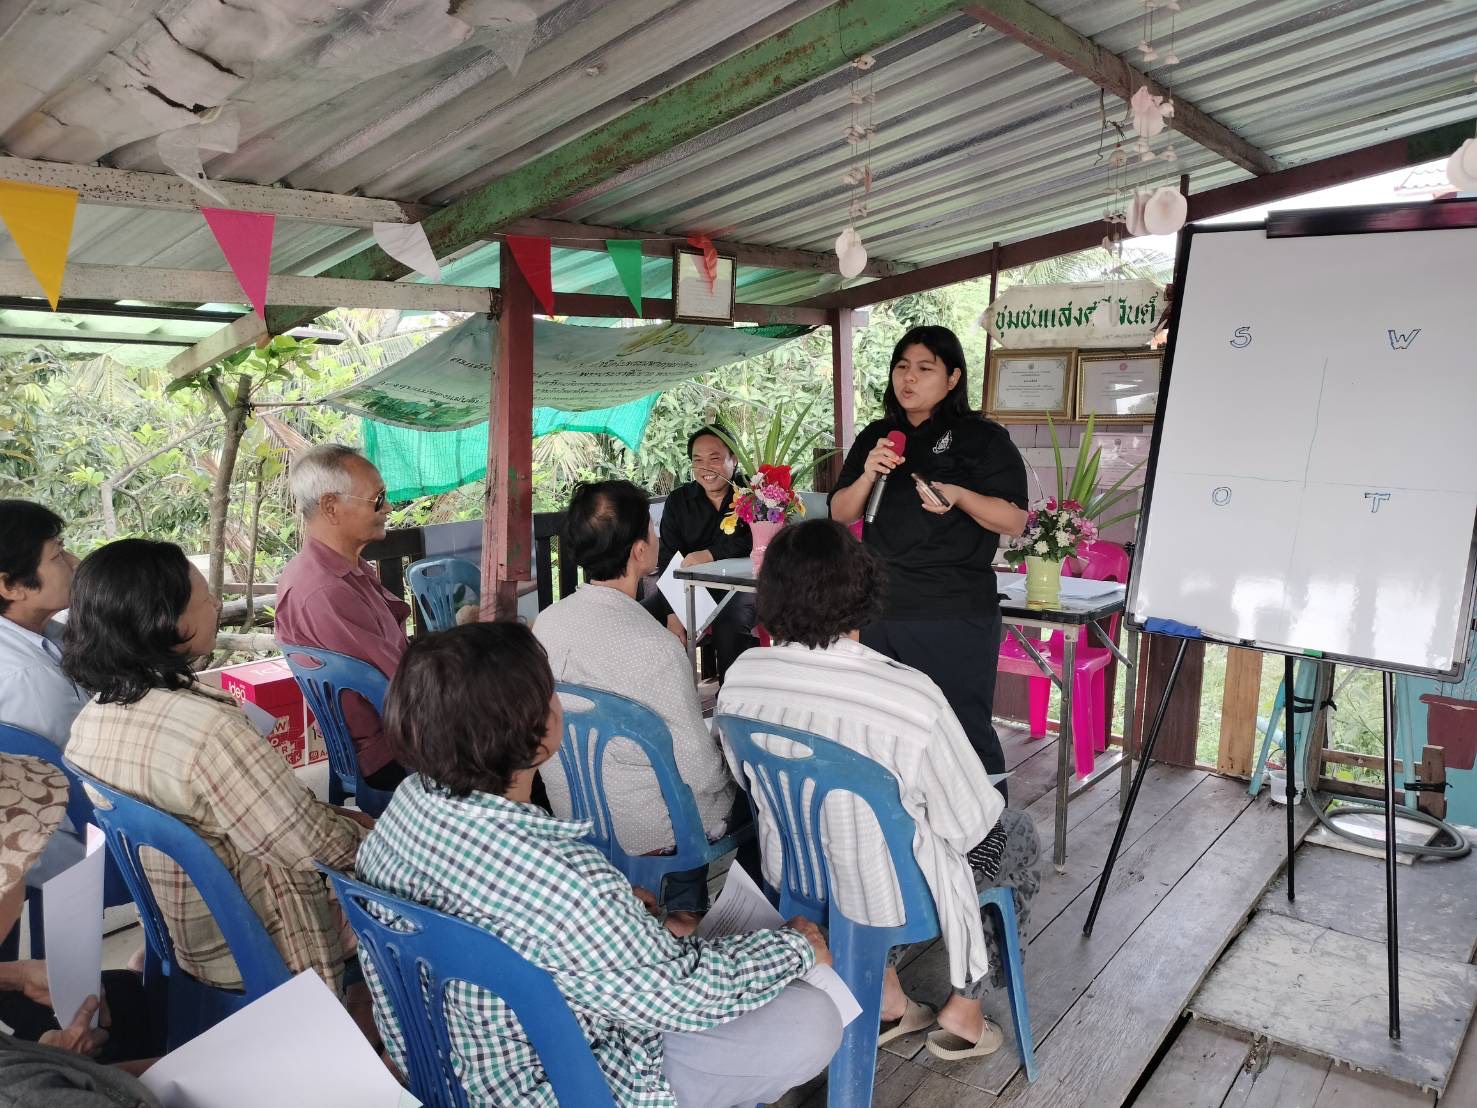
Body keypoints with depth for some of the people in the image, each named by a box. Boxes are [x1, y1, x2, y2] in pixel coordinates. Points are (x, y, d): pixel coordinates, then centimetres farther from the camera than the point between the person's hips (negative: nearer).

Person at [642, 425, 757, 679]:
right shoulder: (678, 501, 7)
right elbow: (668, 560, -2)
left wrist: (708, 555, -28)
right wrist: (673, 614, -15)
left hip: (738, 585, -4)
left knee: (730, 624, -34)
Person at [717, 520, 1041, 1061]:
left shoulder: (740, 678, -18)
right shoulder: (912, 698, -34)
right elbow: (969, 823, -18)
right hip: (889, 895, -4)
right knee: (1020, 835, 24)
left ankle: (884, 994, 38)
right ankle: (964, 1011, 35)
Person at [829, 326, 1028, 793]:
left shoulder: (983, 438, -1)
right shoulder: (876, 437, 14)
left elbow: (1015, 521, -5)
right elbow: (839, 514, 12)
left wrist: (960, 496, -22)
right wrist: (867, 474, -7)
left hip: (955, 617, -5)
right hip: (878, 610, 5)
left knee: (965, 735, -3)